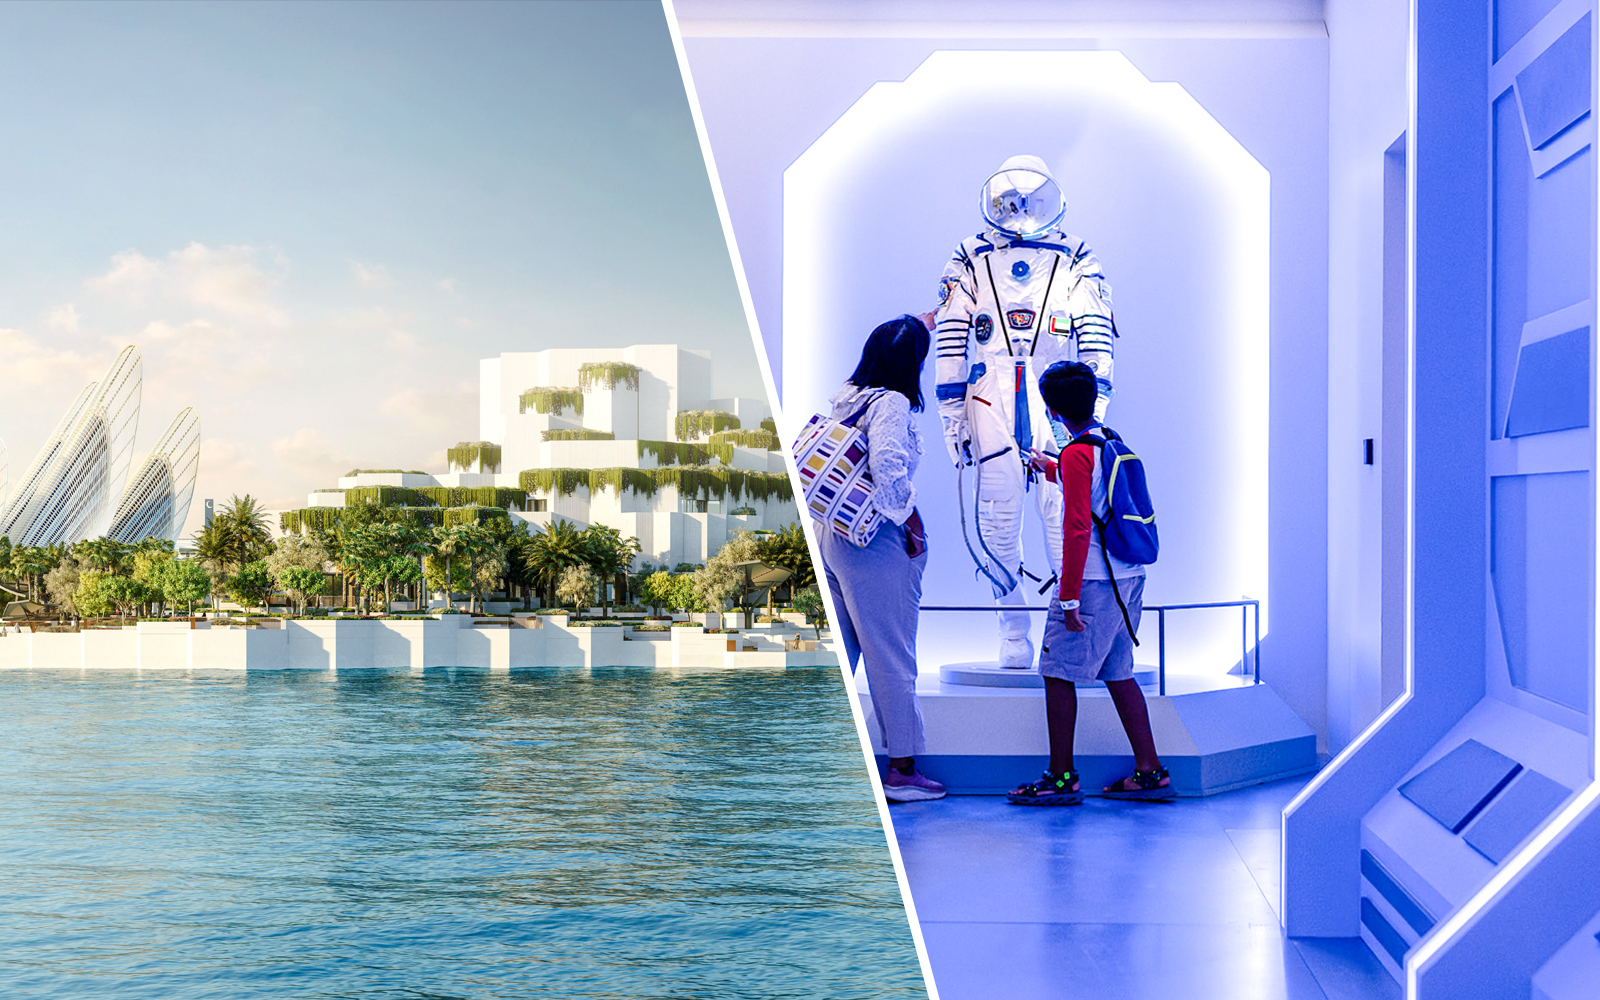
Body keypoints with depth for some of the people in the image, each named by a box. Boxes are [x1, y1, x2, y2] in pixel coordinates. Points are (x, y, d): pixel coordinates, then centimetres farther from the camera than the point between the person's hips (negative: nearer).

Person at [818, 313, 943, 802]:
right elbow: (888, 468, -29)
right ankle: (902, 769, 9)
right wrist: (913, 523, -14)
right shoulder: (892, 404, -14)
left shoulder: (847, 395, 11)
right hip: (874, 542, -8)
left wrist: (924, 321, 45)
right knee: (892, 656, 1)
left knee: (835, 653, 15)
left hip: (831, 536, 9)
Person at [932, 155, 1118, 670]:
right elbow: (949, 340, 11)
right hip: (991, 402, 1)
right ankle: (1014, 635, 13)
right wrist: (952, 412, 5)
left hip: (1057, 401, -1)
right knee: (997, 521, 0)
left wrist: (1094, 407, -5)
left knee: (1066, 517, -7)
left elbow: (1096, 338, 5)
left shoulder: (1076, 261, 11)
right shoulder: (970, 261, 13)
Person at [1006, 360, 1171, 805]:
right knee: (1118, 674, 14)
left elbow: (1077, 531, -19)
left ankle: (1062, 778, 3)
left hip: (1093, 582, -9)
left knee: (1058, 672, -1)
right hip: (1129, 578, 9)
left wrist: (1069, 598, -18)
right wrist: (1050, 469, 52)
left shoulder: (1076, 454, -14)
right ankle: (1150, 772, 15)